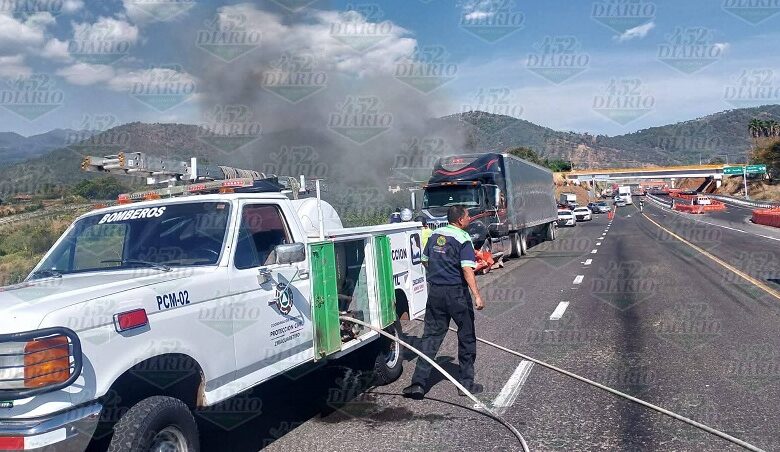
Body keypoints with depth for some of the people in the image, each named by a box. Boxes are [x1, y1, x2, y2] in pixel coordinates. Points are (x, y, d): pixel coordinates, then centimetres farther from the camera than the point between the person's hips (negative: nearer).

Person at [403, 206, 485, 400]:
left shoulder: (435, 235, 8)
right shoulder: (463, 239, -11)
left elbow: (425, 261, 18)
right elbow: (467, 269, -20)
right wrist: (477, 295, -22)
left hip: (435, 291, 6)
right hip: (456, 292, -5)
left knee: (431, 336, 8)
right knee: (466, 337, 10)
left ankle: (418, 383, 2)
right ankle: (467, 382, 17)